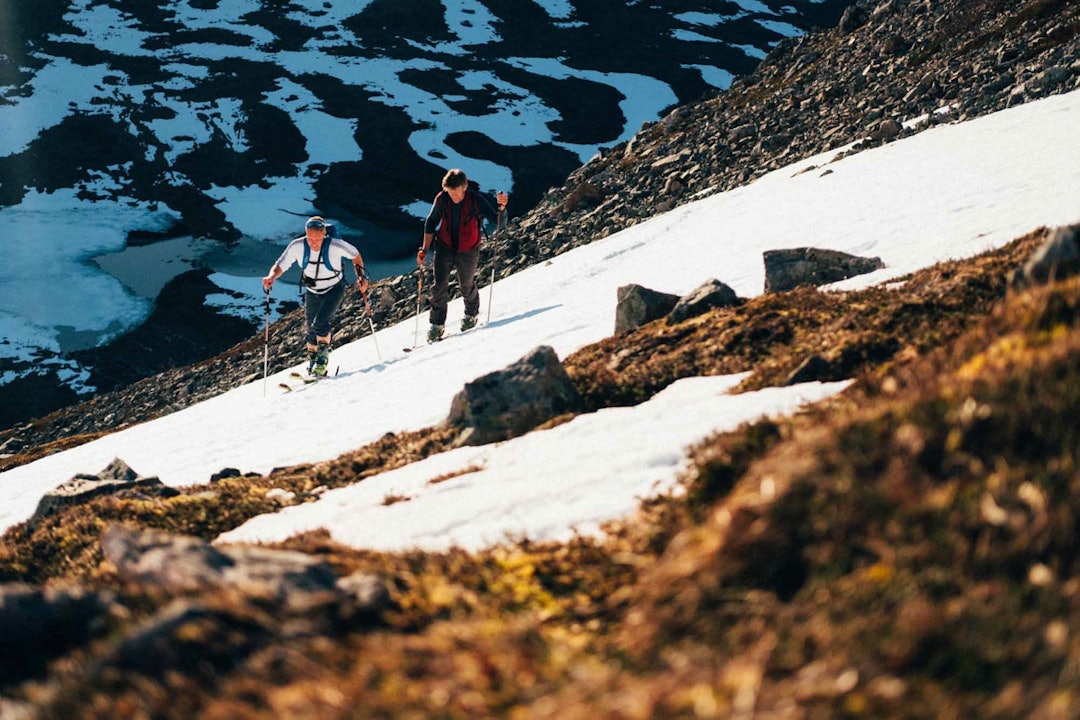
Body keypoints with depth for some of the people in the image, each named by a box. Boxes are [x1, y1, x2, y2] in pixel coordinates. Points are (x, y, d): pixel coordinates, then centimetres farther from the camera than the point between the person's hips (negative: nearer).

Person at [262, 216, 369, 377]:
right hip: (312, 291, 3)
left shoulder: (336, 245, -30)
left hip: (334, 289, -3)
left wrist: (361, 275, -16)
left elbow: (355, 255, -9)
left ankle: (323, 354, 2)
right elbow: (280, 266, -18)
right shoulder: (297, 246, -25)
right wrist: (271, 277, -37)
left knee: (321, 324, -22)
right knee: (312, 330, 13)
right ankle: (312, 359, 35)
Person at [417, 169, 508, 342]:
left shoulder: (476, 200, -20)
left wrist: (501, 207, -39)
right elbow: (431, 224, 1)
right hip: (445, 248, 1)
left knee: (467, 285, 14)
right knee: (439, 285, -7)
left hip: (468, 251, -1)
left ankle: (472, 314, 43)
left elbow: (498, 221, -19)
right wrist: (424, 249, -1)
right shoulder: (442, 200, -14)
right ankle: (437, 324, 7)